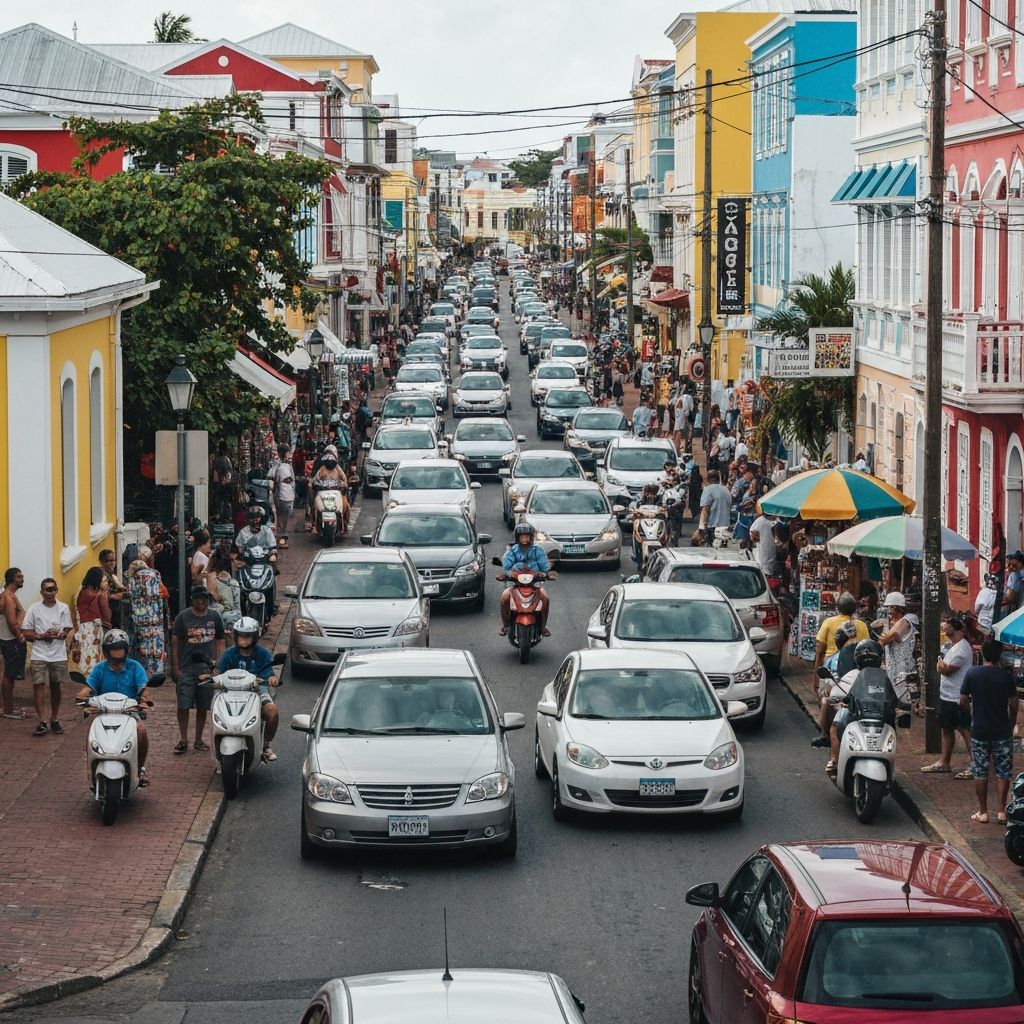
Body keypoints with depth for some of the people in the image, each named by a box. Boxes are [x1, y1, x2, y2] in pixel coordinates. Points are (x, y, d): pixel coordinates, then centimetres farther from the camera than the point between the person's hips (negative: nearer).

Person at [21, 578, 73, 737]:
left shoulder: (63, 608, 4)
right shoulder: (34, 609, 2)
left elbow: (67, 632, 1)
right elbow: (27, 634, 1)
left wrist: (58, 635, -21)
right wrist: (41, 636, -16)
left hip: (58, 655, 1)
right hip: (39, 655, -1)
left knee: (55, 686, 10)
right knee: (38, 685, -11)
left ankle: (55, 719, 20)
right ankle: (42, 722, -13)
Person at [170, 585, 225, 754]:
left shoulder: (214, 617, 7)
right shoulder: (182, 617, -1)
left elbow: (220, 641, 12)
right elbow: (175, 643, -1)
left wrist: (218, 662, 1)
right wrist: (175, 668, -6)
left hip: (208, 667, 2)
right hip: (186, 668, -2)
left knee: (203, 706, 7)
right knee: (183, 705, -5)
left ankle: (198, 740, 17)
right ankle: (183, 739, 4)